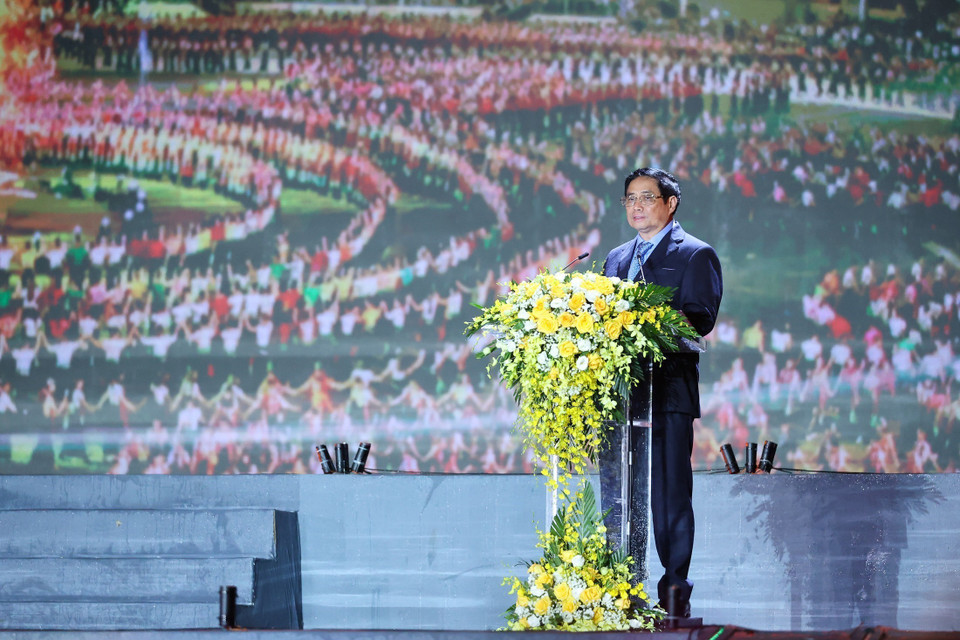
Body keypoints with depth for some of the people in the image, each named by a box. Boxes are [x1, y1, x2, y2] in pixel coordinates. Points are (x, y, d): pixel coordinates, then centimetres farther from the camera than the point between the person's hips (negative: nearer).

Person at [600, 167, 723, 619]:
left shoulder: (695, 255, 3)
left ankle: (675, 593, -3)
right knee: (616, 496, 6)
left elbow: (702, 318, -9)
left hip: (668, 390, -6)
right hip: (617, 390, 6)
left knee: (669, 494, -6)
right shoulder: (617, 259, 23)